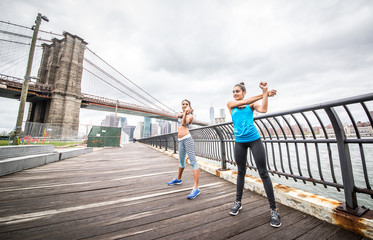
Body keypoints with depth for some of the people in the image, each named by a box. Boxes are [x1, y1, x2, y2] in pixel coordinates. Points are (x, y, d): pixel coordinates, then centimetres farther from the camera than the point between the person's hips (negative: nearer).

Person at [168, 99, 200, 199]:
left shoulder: (190, 116, 4)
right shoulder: (180, 113, 19)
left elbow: (184, 123, -13)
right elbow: (179, 115, -4)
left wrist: (186, 112, -23)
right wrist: (185, 112, -4)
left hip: (187, 138, -6)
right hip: (181, 141, 6)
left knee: (193, 162, -10)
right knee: (181, 161, 21)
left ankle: (196, 188, -9)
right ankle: (178, 179, 42)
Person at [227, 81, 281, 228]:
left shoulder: (252, 104, 7)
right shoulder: (230, 104, 9)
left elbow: (263, 109, -12)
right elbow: (245, 102, -6)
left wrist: (265, 92, -13)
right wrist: (263, 94, -3)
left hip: (254, 139, -1)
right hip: (239, 142, 1)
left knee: (263, 173, 1)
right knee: (241, 172, 10)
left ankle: (273, 209, 15)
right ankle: (238, 202, 27)